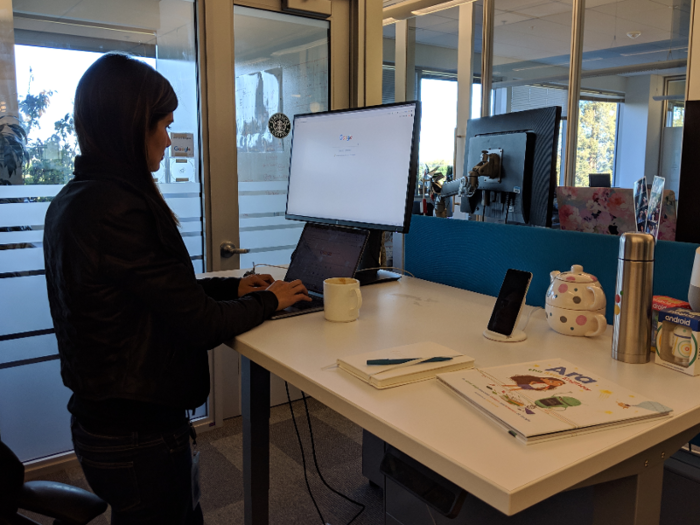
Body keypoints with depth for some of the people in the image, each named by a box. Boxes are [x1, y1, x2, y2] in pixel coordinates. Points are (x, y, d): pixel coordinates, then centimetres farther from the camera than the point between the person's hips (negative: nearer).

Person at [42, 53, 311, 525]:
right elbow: (202, 325, -22)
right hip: (137, 434, -9)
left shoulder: (73, 200, 5)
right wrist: (269, 300, -5)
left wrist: (232, 287, 11)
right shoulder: (117, 209, -26)